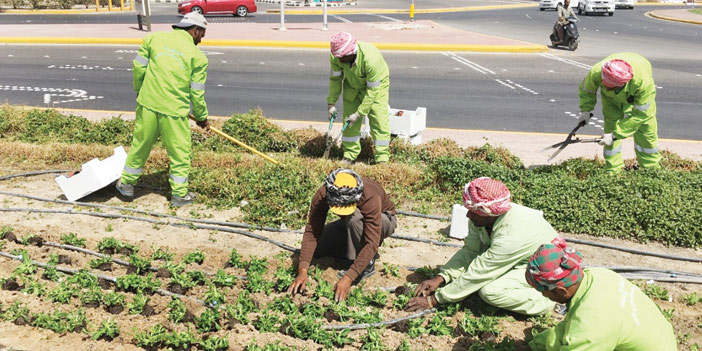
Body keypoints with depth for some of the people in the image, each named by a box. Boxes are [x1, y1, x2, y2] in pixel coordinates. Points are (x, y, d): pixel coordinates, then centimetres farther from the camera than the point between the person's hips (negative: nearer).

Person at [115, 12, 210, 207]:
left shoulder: (154, 38, 4)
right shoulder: (198, 57, -5)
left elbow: (138, 67, 6)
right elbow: (197, 93, -2)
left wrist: (139, 91, 24)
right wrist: (201, 117, 13)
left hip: (147, 105, 4)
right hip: (175, 111, -4)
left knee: (140, 145, 20)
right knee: (180, 153, 11)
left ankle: (127, 184, 35)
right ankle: (179, 194, 19)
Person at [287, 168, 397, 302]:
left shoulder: (370, 198, -40)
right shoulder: (322, 196, -28)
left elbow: (372, 243, -42)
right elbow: (312, 232, -27)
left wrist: (348, 278, -48)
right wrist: (303, 270, -39)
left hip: (384, 221, -5)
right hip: (352, 224, 5)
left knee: (354, 217, -37)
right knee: (317, 248, -12)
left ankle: (368, 264, -18)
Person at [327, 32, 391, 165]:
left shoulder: (371, 59, -39)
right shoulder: (336, 57, -25)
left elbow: (372, 90, -31)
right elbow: (335, 79, -6)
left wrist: (359, 114, -27)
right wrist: (331, 103, -5)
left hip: (377, 85, -4)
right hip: (352, 85, 4)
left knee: (379, 120, -10)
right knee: (349, 118, 0)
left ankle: (382, 159, -1)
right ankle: (350, 156, 13)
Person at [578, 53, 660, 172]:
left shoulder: (644, 82, -44)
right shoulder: (596, 72, -39)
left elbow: (639, 114, -33)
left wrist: (616, 135, -34)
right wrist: (585, 109, -18)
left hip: (639, 96, -1)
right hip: (611, 97, 1)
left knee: (646, 128, -5)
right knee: (611, 126, -12)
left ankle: (651, 168, 12)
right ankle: (613, 169, -2)